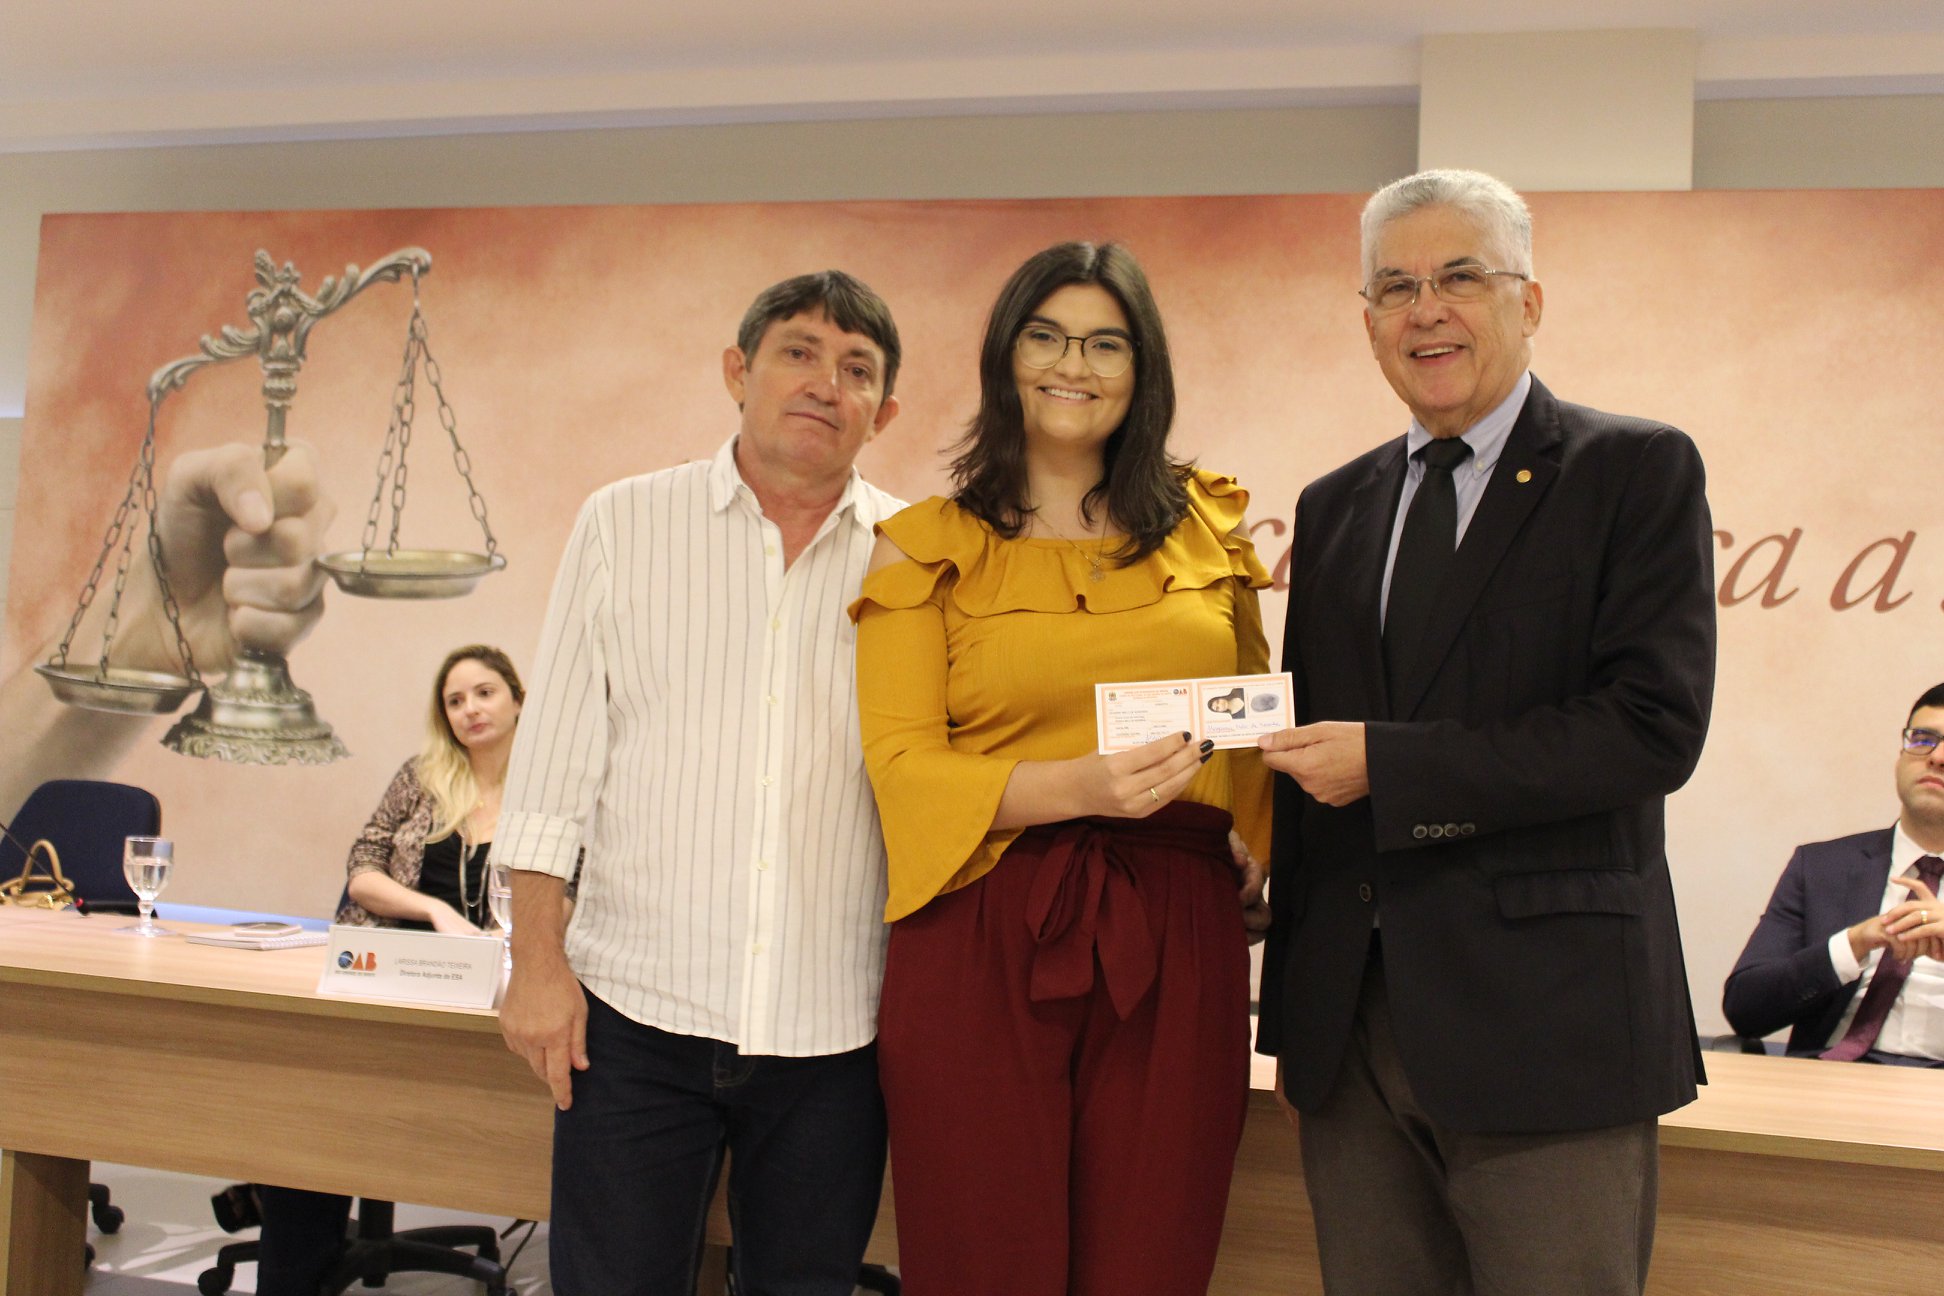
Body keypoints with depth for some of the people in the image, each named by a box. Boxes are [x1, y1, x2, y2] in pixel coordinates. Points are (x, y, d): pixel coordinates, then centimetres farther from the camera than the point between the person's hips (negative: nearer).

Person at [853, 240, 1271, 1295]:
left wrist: (1267, 869, 15)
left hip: (1175, 938, 2)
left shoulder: (1207, 526, 12)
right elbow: (901, 761, -4)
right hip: (982, 940, -2)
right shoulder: (925, 547, 4)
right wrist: (1077, 786, -18)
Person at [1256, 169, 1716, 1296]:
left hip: (1546, 1025, -4)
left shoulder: (1638, 470, -2)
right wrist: (1293, 1007, 12)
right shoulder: (1335, 507, 14)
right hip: (1351, 1028, 5)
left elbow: (1655, 726, -14)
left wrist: (1388, 763, -16)